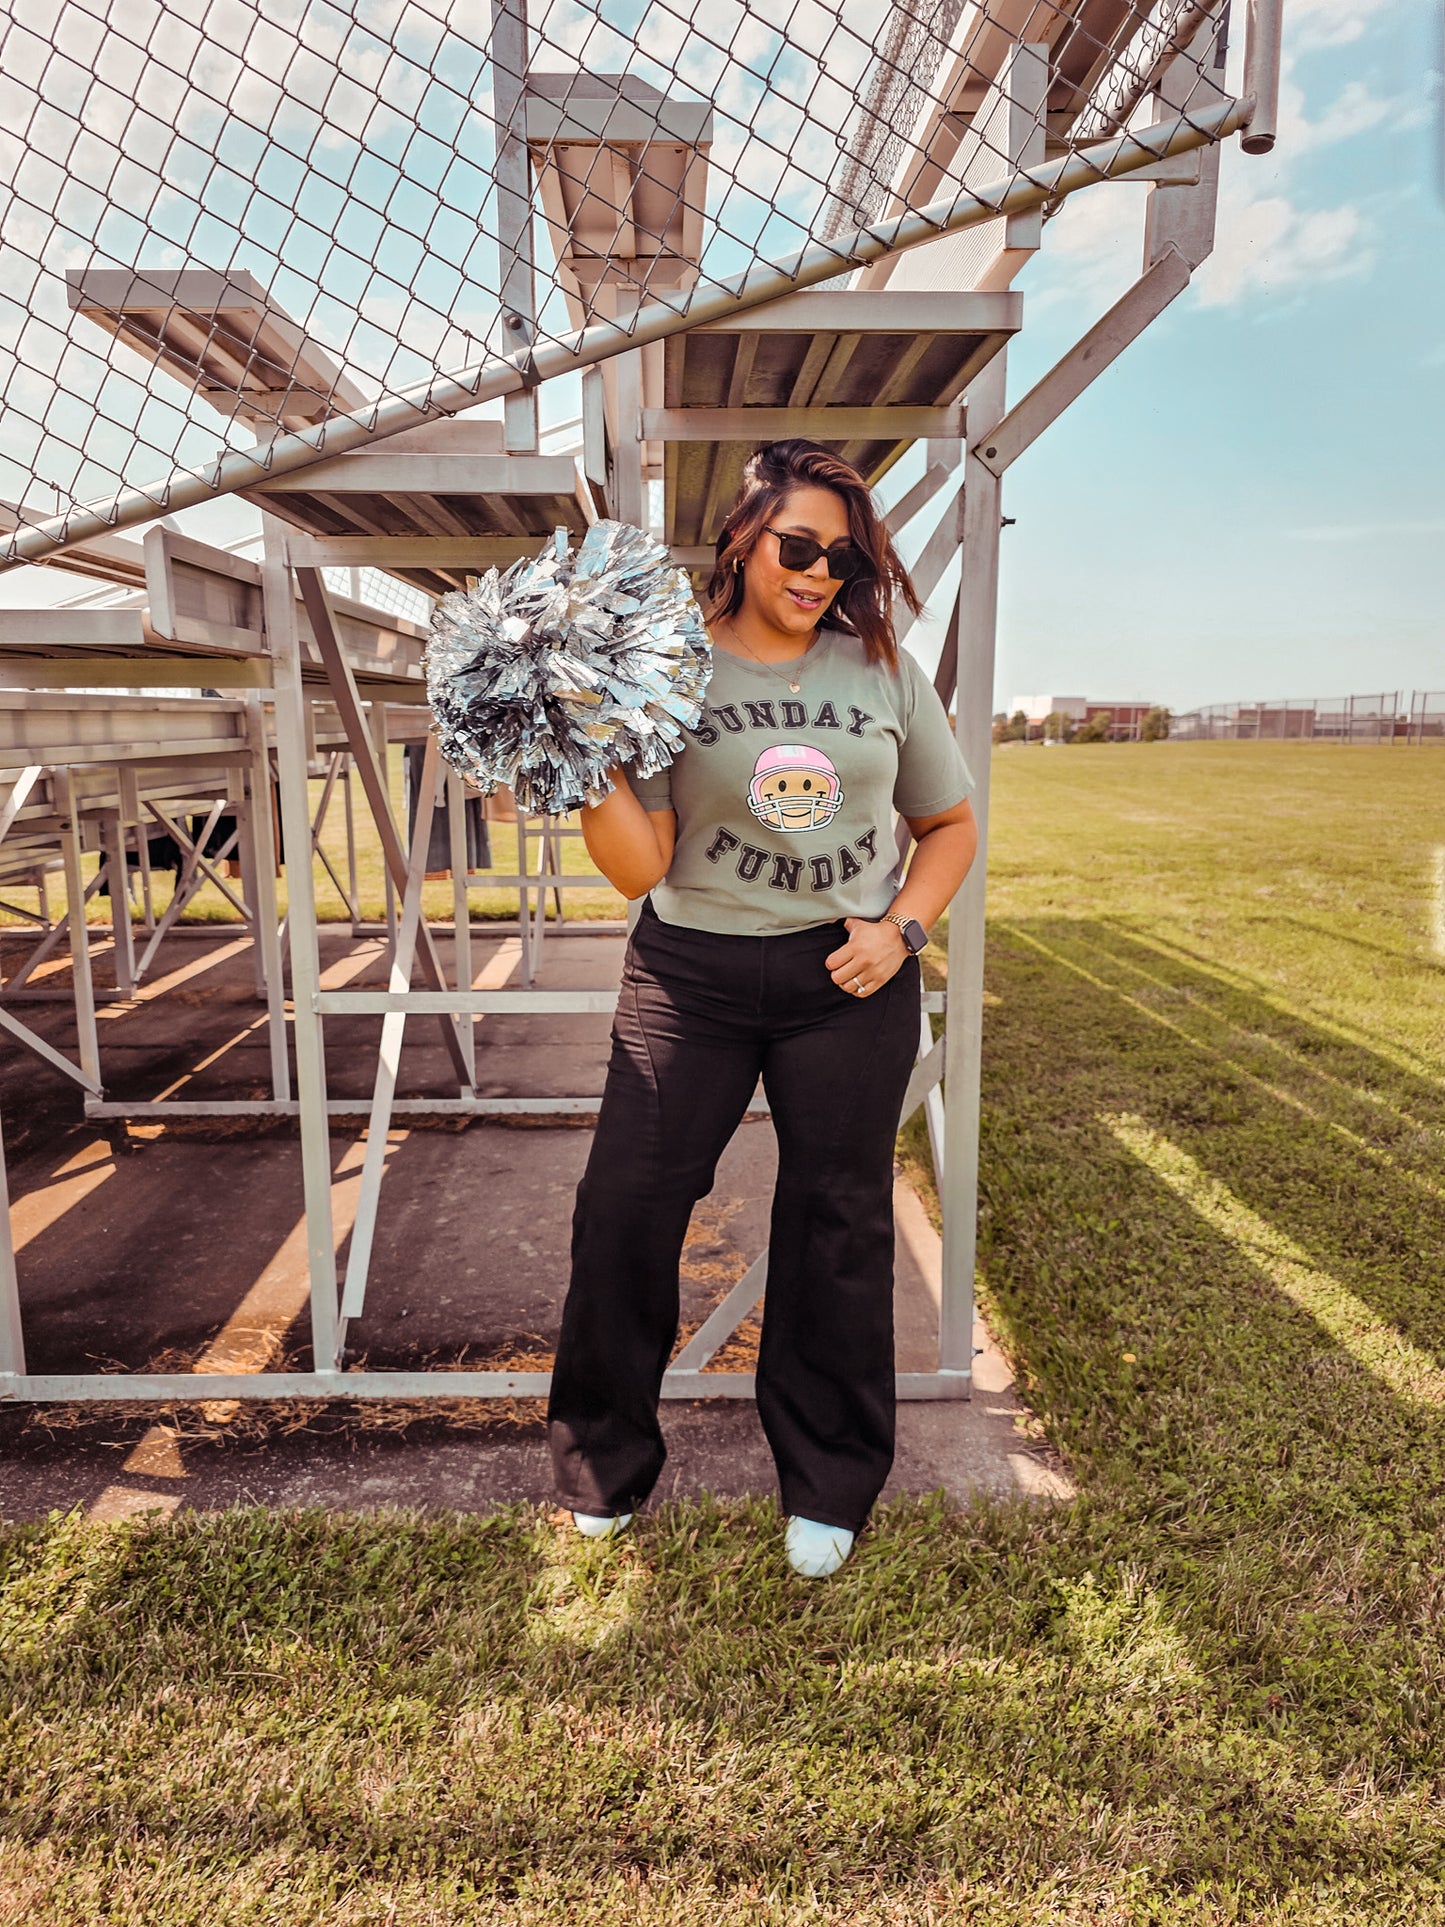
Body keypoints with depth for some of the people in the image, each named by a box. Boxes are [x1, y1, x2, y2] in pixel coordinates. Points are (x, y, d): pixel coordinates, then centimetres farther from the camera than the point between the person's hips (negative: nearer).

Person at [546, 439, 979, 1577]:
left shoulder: (884, 670, 5)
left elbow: (952, 822, 13)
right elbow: (638, 868, -6)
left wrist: (902, 929, -2)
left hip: (847, 982, 2)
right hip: (691, 973, -1)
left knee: (838, 1222, 9)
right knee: (625, 1204, -2)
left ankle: (827, 1488, 30)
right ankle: (604, 1463, 25)